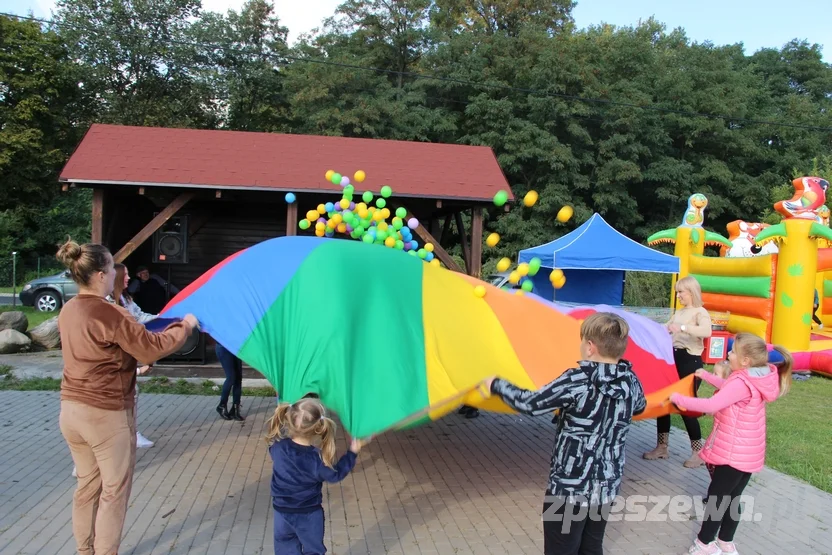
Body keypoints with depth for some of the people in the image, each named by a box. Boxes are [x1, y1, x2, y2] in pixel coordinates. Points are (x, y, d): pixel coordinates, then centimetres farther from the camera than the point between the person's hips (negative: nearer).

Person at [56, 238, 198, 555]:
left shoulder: (68, 311, 4)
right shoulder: (109, 314, -21)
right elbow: (150, 349, -16)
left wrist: (134, 326, 20)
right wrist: (184, 326, -4)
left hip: (71, 410, 8)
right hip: (107, 414, -8)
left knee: (87, 485, 19)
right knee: (114, 491, 7)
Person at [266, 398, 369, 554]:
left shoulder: (277, 446, -21)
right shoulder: (316, 459, -28)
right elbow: (335, 474, -10)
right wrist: (352, 452, -4)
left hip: (281, 510, 3)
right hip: (309, 514, -3)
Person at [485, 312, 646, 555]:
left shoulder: (576, 381, -22)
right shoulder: (631, 382, -4)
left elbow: (530, 404, -18)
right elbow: (640, 406, 19)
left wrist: (496, 385, -3)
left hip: (569, 488, -6)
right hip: (607, 486, 6)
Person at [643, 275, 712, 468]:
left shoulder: (700, 312, -9)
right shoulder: (678, 313, 16)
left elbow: (706, 331, -30)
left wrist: (682, 328, -40)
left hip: (690, 361, -8)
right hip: (673, 359, 8)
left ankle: (698, 453, 12)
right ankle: (662, 447, 19)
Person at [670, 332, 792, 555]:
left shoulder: (741, 383, -26)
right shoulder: (757, 377, 2)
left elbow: (711, 406, -30)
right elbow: (729, 390, 20)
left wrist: (679, 398, -20)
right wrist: (706, 375, 24)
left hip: (733, 453, -8)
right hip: (749, 452, 8)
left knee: (716, 497, 5)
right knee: (731, 499, 18)